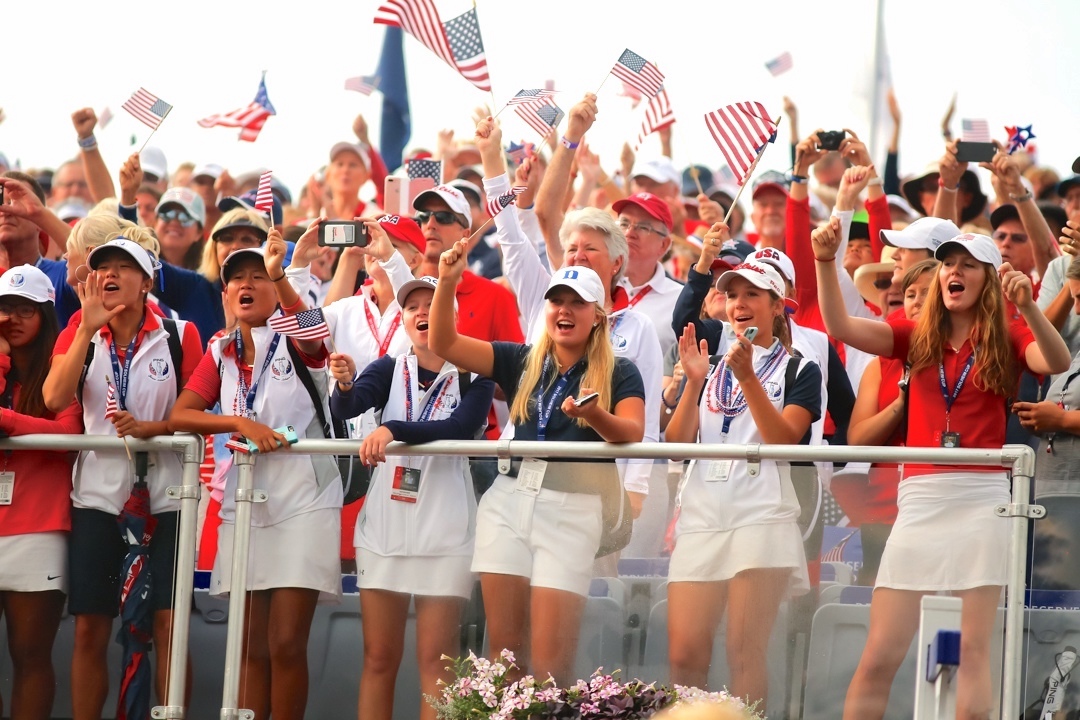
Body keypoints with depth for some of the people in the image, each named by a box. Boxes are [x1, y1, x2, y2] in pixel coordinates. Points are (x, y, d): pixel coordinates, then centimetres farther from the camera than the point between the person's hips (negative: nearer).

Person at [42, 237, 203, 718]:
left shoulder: (179, 336, 0)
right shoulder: (79, 334, 5)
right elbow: (55, 399, -12)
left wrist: (151, 428, -17)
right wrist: (88, 328, -14)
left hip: (163, 496, -1)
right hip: (97, 495, 2)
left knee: (168, 625, -5)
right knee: (89, 628, 1)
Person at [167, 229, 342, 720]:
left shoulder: (295, 342, -3)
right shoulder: (220, 353, 10)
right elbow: (180, 416, 0)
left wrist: (279, 274, -43)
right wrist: (240, 423, -16)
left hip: (303, 503, -4)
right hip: (243, 505, 4)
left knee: (286, 644, -9)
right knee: (252, 647, 3)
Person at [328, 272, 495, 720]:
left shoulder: (473, 375, -1)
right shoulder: (389, 369, 7)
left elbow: (462, 426, -19)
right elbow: (346, 409, -10)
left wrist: (394, 430, -30)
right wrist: (344, 385, -32)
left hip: (445, 530, -3)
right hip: (384, 526, 3)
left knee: (436, 660, -4)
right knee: (378, 658, 4)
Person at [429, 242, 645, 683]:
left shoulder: (618, 374, 2)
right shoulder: (521, 362, 12)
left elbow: (633, 433, -14)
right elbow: (444, 345, 6)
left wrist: (593, 416, -34)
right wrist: (447, 283, -9)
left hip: (573, 508, -4)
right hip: (508, 501, 4)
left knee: (549, 661, -9)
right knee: (502, 650, 2)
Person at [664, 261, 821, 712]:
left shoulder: (798, 372, 9)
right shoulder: (710, 371, 21)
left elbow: (784, 439, -7)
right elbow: (677, 443, 8)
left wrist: (748, 378, -15)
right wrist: (693, 384, -5)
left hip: (762, 517, -4)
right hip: (701, 517, 4)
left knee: (745, 651, -9)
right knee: (684, 655, -4)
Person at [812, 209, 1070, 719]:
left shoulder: (1006, 341, 4)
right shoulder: (918, 337, 11)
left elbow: (1058, 362, -15)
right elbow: (841, 327, 0)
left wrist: (1028, 308, -32)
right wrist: (825, 263, -14)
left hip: (981, 501, -2)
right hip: (919, 500, 2)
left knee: (974, 647, -2)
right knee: (880, 654, -1)